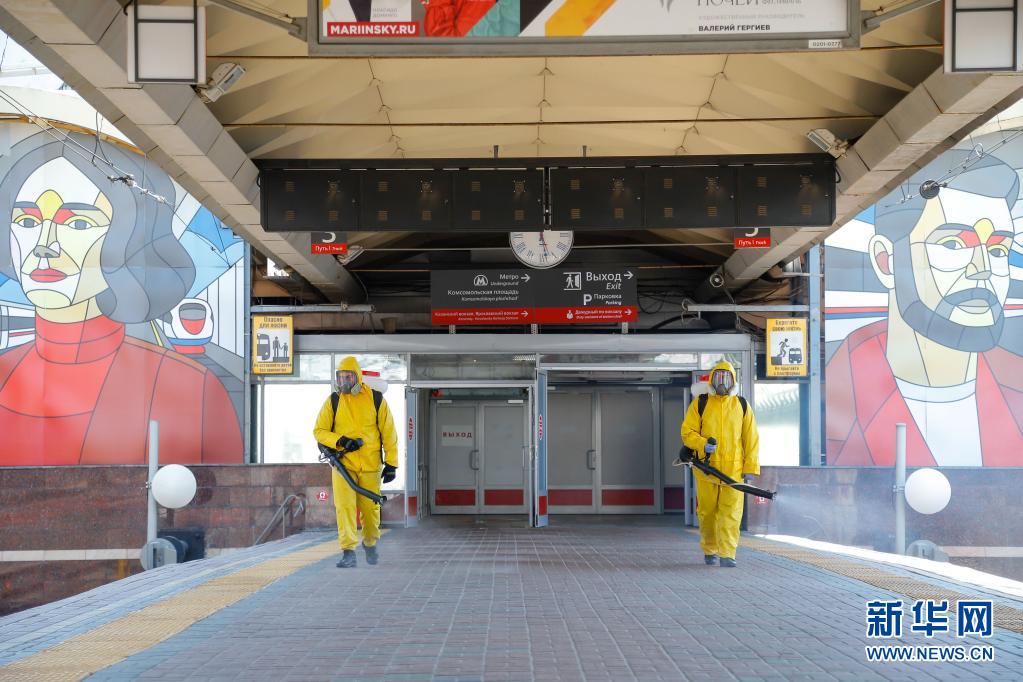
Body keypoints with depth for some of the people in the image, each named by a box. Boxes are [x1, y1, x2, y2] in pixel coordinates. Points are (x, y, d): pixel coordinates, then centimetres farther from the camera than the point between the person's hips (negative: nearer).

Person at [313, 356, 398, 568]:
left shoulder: (376, 400, 1)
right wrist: (337, 441, -15)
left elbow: (388, 432, 4)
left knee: (370, 508, 8)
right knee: (344, 506, -11)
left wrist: (391, 463, 1)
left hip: (370, 465, 0)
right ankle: (348, 552, -9)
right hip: (343, 463, 0)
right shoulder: (333, 401, 2)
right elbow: (319, 431, 4)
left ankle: (370, 543, 33)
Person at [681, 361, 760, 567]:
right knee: (707, 511, 7)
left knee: (731, 512, -8)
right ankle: (709, 551, 24)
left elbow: (751, 438, 9)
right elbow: (687, 432, 2)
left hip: (734, 468, 0)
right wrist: (703, 444, -18)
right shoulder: (700, 404, 5)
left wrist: (750, 467, 2)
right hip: (706, 467, 0)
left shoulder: (742, 405, 9)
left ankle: (727, 554, -8)